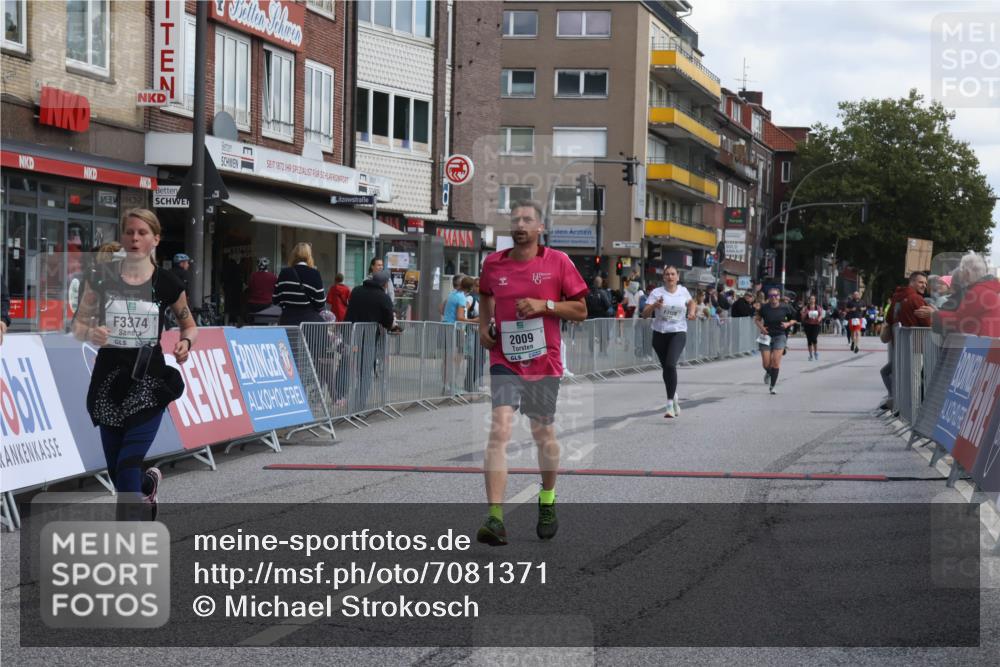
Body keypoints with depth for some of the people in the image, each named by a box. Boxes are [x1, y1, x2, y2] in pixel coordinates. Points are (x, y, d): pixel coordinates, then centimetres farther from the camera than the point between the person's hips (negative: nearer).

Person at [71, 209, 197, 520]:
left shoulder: (167, 282, -3)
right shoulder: (101, 276, -2)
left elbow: (189, 325, 11)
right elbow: (78, 324, 4)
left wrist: (185, 342, -11)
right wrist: (91, 333, -18)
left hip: (149, 381, -2)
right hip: (109, 378, 2)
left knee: (128, 465, -15)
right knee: (116, 472, 12)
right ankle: (150, 482, 49)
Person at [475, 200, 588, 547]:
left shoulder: (558, 261, -3)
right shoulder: (493, 263, 4)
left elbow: (581, 311, 0)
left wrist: (545, 304, -15)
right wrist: (484, 325, 9)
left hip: (544, 362, 0)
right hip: (505, 361, 0)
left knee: (543, 433, 13)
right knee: (500, 430, -16)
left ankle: (547, 501, 39)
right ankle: (495, 518, -22)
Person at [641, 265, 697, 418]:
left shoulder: (683, 291, 5)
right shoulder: (657, 293, -1)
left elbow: (691, 302, 28)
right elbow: (645, 314, -8)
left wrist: (692, 311, 7)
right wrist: (654, 305, -26)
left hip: (678, 333, -2)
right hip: (659, 333, 2)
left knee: (670, 365, -21)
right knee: (665, 367, 10)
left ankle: (670, 404, -20)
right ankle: (674, 396, 37)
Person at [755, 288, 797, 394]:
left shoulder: (785, 308, -5)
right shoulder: (764, 308, -5)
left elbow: (793, 319, 9)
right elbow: (757, 319, 9)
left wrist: (788, 323, -13)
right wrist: (761, 327, -10)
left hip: (780, 335, -1)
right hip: (767, 336, 1)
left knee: (776, 360, -13)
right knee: (766, 364, -1)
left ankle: (772, 386, -4)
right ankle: (769, 373, 38)